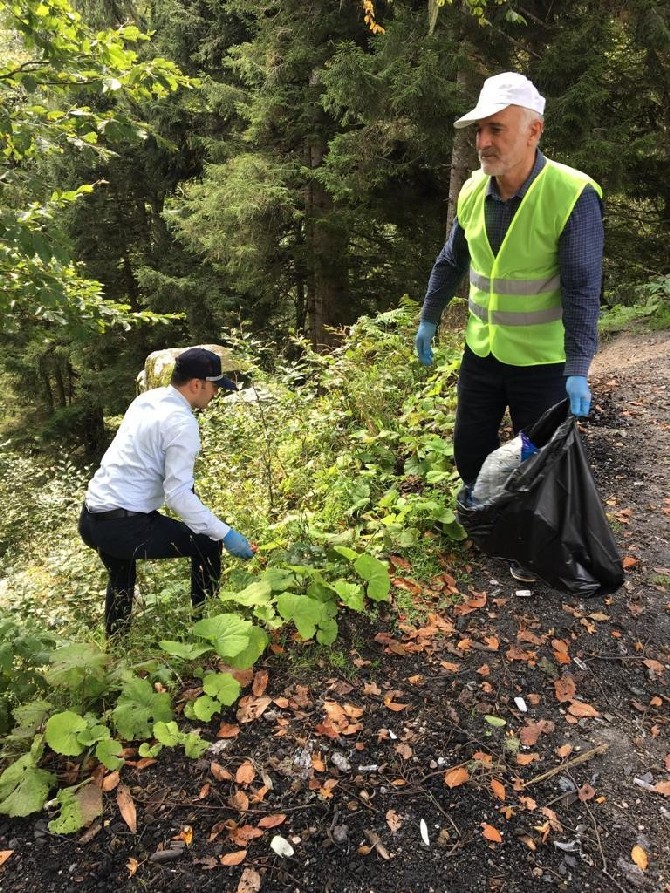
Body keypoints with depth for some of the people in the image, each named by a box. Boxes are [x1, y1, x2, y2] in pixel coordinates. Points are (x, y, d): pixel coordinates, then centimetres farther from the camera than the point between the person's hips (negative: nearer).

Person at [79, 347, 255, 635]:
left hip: (90, 519, 9)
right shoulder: (182, 423, -16)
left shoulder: (146, 398, 9)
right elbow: (178, 495, -21)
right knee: (207, 545, 5)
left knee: (121, 580, 33)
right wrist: (225, 534, -18)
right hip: (123, 525, -9)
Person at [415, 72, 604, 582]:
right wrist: (429, 320, 18)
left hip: (543, 361, -5)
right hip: (482, 351, 5)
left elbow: (583, 290, -20)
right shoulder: (473, 192, -2)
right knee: (470, 445, 17)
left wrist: (578, 370, -25)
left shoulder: (573, 196, -19)